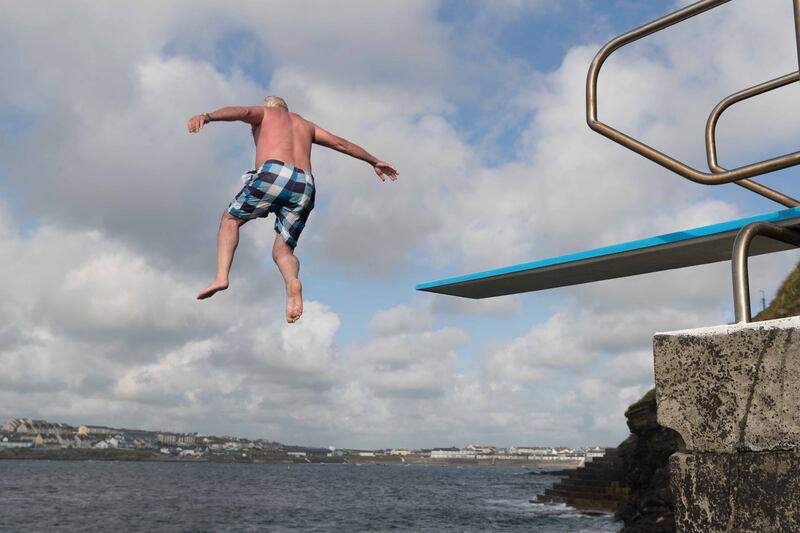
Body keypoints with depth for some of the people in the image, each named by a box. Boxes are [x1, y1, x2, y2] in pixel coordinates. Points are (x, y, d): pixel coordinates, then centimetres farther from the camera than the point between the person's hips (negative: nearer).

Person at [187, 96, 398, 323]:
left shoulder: (263, 112, 24)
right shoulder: (305, 124, 36)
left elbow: (240, 111, 1)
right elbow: (342, 144, 38)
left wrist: (206, 116, -15)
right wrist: (375, 161, 48)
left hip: (273, 175, -4)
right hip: (304, 185, 4)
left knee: (230, 219, 17)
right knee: (282, 250, 9)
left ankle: (221, 276, -4)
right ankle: (292, 281, -25)